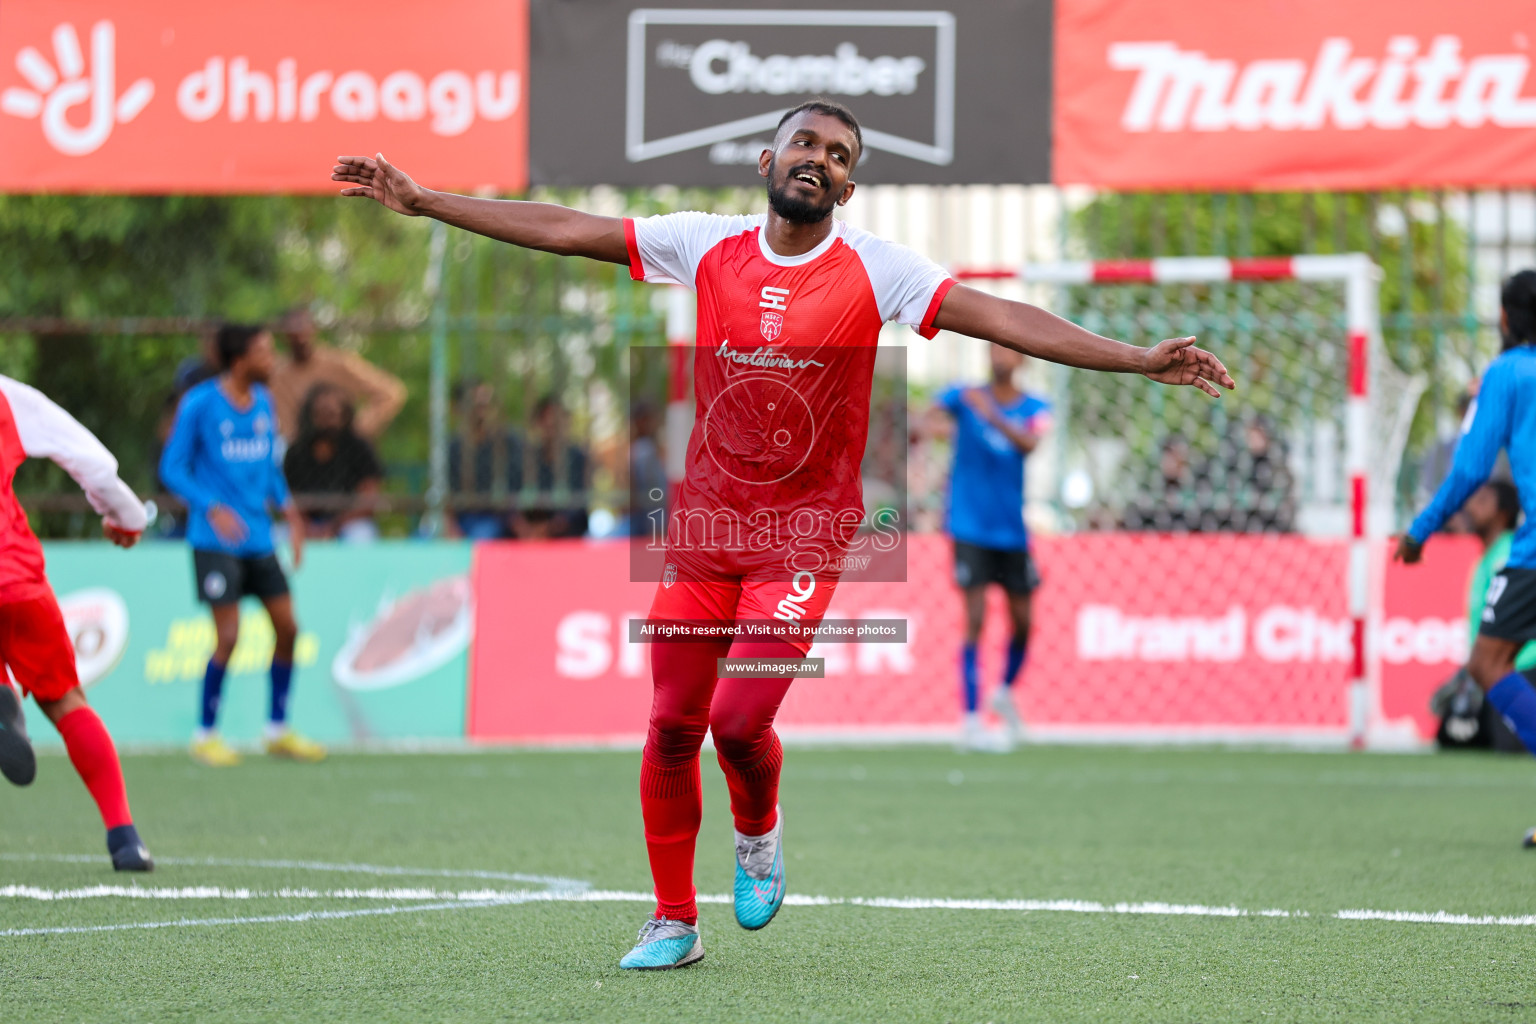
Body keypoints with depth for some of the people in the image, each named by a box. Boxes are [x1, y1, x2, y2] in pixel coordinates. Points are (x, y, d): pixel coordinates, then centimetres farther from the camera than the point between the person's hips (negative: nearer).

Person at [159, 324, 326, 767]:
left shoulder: (263, 403, 9)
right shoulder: (199, 404, -10)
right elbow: (172, 468, -8)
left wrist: (288, 509, 5)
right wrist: (212, 508, -21)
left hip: (258, 538, 7)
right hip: (216, 542, -6)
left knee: (287, 627, 4)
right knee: (228, 635, -10)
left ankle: (277, 730, 18)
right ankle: (205, 735, 6)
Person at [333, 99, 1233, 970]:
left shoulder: (874, 270, -8)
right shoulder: (708, 246, -1)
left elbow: (1000, 319, -15)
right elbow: (563, 232, 2)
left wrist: (1141, 361, -24)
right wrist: (422, 201, 0)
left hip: (807, 531, -3)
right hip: (705, 522, 3)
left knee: (739, 717, -15)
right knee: (672, 727, 4)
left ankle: (759, 832, 19)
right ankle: (674, 924, 19)